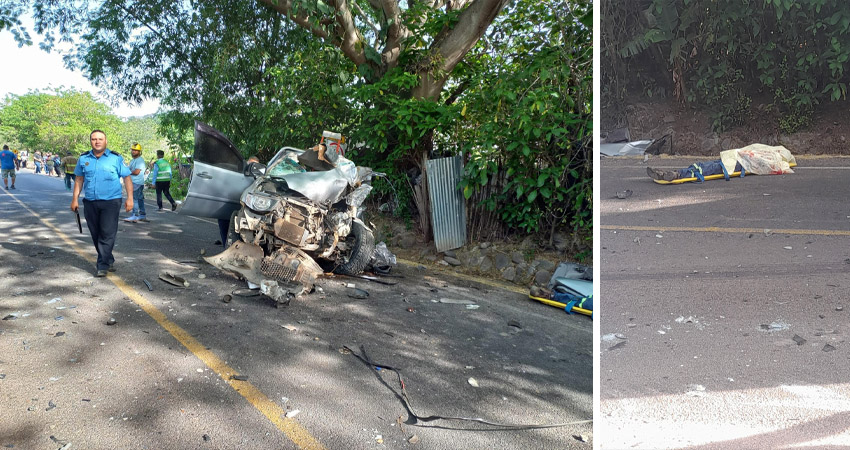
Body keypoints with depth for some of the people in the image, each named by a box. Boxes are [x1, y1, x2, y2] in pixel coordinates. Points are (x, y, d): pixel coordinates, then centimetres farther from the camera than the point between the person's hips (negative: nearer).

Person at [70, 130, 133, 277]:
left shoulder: (116, 158, 0)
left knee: (107, 234, -9)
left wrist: (130, 198, -6)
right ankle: (109, 261, 24)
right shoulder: (84, 159, 10)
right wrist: (75, 199, 11)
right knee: (96, 234, 10)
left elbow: (127, 178, 1)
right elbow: (79, 179, 16)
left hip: (111, 201, -4)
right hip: (90, 203, 4)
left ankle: (102, 266, -4)